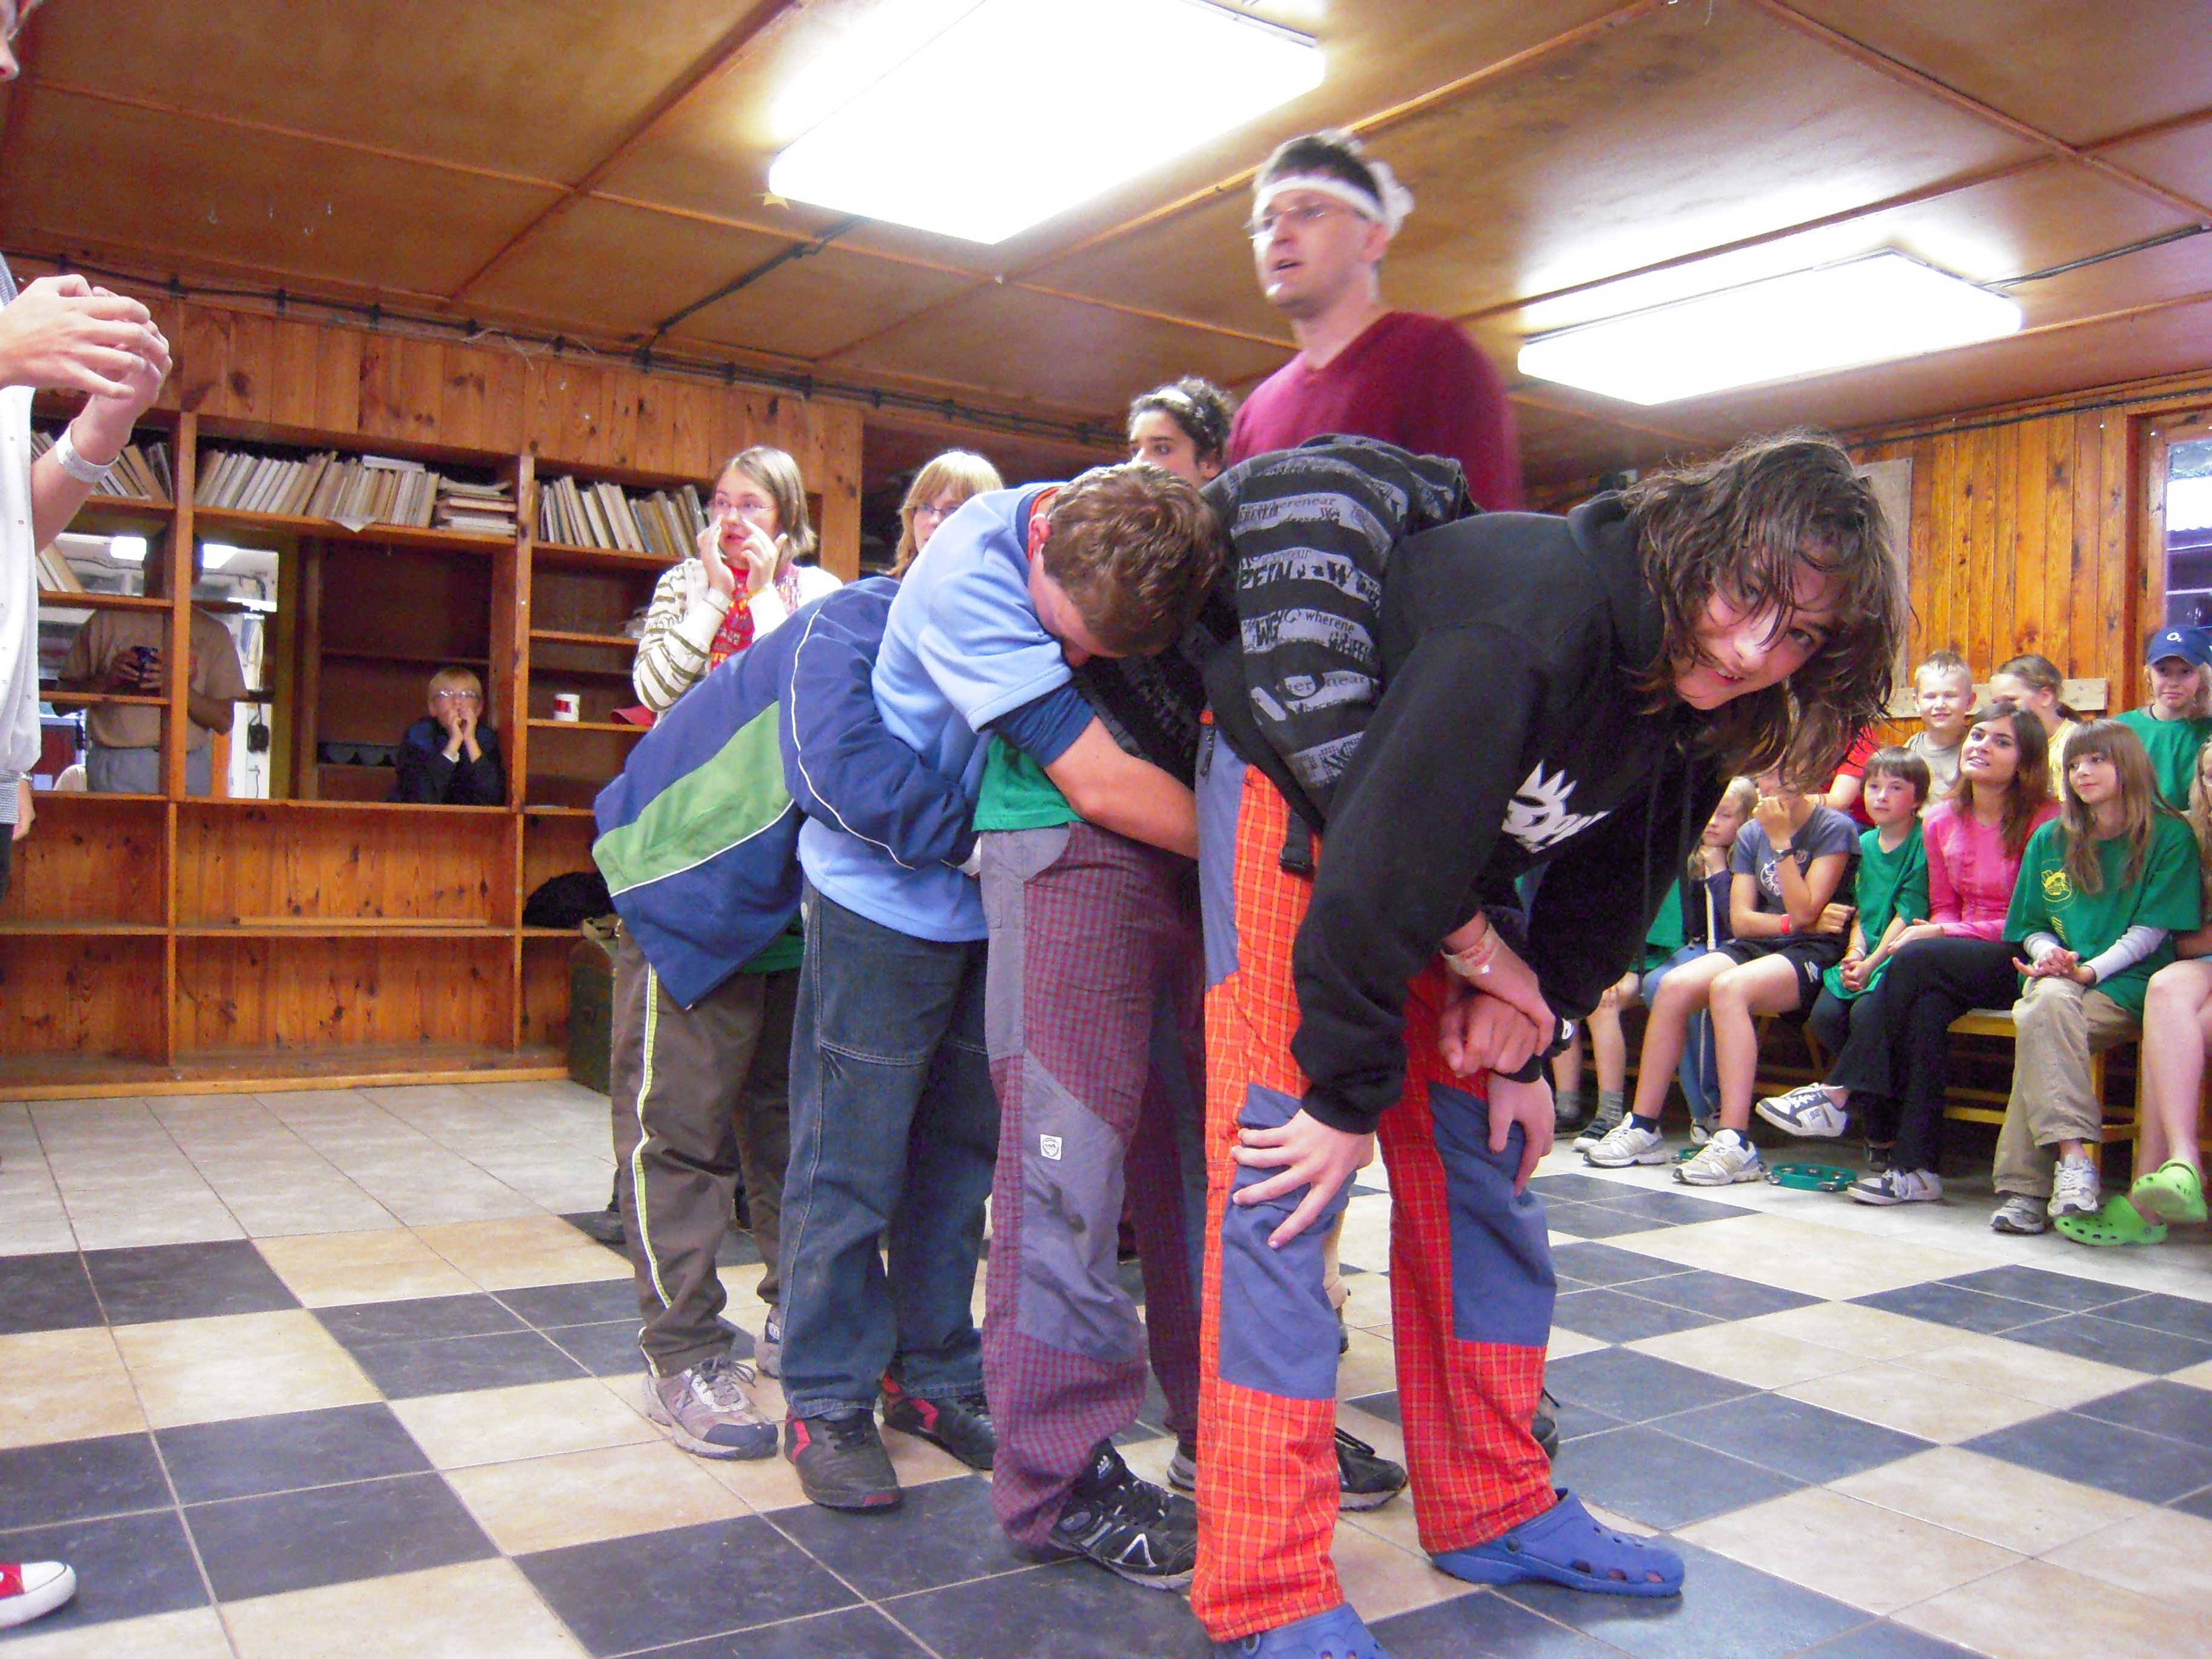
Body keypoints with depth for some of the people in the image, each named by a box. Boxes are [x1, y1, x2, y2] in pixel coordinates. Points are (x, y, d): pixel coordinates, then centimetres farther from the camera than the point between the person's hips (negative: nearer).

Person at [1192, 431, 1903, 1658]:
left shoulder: (1692, 701, -7)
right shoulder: (1537, 609, -33)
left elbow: (1608, 893, 6)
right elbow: (1383, 861, -32)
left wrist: (1526, 1048, 0)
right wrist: (1350, 1093, -24)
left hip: (1446, 868, 8)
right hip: (1299, 802, -8)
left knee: (1481, 1166, 9)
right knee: (1283, 1180, -13)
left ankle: (1494, 1513, 23)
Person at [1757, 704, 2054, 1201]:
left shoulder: (2044, 820, -7)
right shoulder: (1941, 820, 10)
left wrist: (1945, 934, -15)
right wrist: (1935, 932, -7)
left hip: (2019, 961, -5)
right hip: (1960, 958, 5)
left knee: (1916, 958, -31)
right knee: (1923, 1009, -29)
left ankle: (1837, 1095, -22)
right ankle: (1916, 1166, -28)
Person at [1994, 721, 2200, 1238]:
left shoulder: (2170, 836, 5)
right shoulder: (2049, 840, 17)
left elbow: (2152, 931, -3)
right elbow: (2031, 927, 19)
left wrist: (2091, 969, -17)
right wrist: (2049, 953, -4)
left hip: (2127, 983, -3)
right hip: (2059, 976, 3)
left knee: (2039, 1020, -34)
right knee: (2049, 1002, -36)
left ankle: (2027, 1186, -38)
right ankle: (2074, 1156, -43)